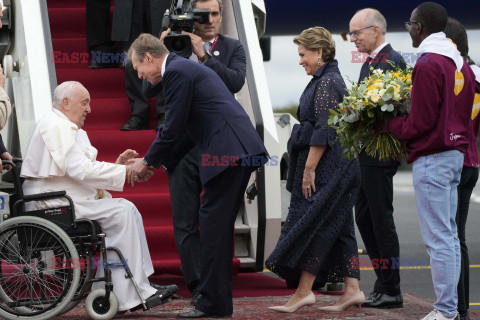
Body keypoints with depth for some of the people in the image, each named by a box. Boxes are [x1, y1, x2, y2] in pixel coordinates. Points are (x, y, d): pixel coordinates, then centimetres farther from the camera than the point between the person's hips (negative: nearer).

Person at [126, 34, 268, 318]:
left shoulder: (176, 72, -7)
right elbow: (186, 132, 28)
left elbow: (173, 129, -9)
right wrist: (157, 163, 24)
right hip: (240, 150, 10)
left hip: (228, 151, -10)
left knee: (214, 224, -8)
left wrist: (148, 162, 5)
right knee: (219, 226, 12)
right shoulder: (187, 68, 26)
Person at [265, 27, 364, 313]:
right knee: (338, 226, 8)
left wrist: (309, 168, -19)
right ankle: (352, 290, 6)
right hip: (338, 167, 10)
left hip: (327, 165, -10)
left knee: (312, 224, -7)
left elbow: (324, 131, -19)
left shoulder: (327, 82, -14)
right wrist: (309, 166, 20)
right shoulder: (331, 80, 17)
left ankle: (304, 291, -4)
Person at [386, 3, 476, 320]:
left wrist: (390, 124, -2)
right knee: (450, 235, 12)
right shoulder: (461, 63, 13)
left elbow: (421, 123, -16)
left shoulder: (428, 64, -15)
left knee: (438, 238, -6)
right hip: (456, 154, 9)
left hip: (432, 158, -9)